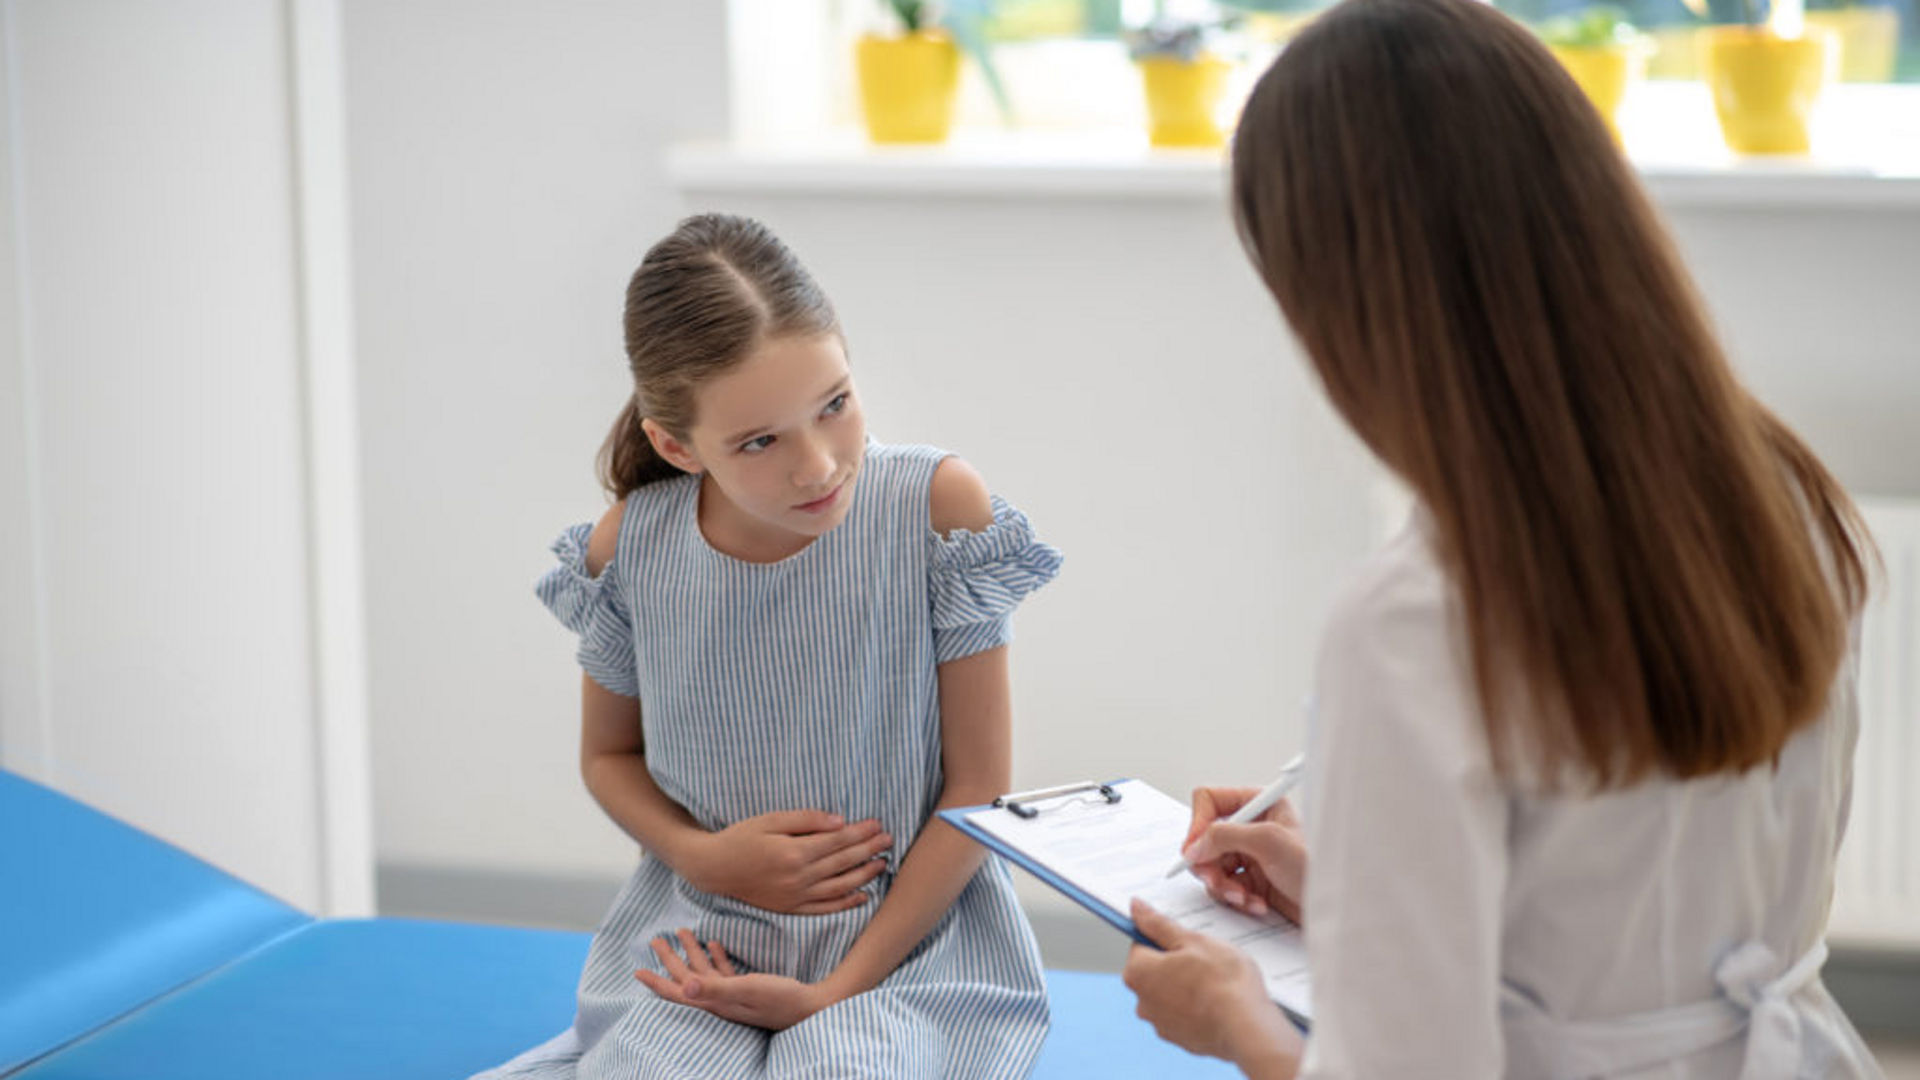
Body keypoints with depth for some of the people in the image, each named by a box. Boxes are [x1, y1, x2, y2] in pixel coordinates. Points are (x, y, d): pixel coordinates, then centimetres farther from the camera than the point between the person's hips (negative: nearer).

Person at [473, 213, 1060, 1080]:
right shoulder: (628, 550, -6)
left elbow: (979, 785, -7)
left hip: (908, 942, -2)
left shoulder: (938, 506, -13)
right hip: (699, 946, 2)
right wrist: (706, 856, -8)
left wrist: (836, 992, -12)